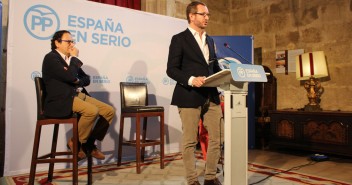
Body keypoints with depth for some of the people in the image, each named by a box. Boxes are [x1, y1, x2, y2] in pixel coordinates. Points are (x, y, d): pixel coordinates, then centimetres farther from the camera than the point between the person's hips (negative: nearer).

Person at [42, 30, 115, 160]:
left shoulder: (70, 59, 19)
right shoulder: (51, 58, -6)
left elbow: (87, 79, 17)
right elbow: (71, 77, -19)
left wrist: (78, 81, -6)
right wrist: (75, 57, -6)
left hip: (79, 95, 8)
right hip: (61, 100, -8)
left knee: (109, 111, -6)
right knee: (92, 111, -32)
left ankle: (89, 143, 5)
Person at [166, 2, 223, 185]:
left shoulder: (209, 40, 19)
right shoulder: (179, 39, -1)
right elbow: (171, 69, -8)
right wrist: (191, 79, -23)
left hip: (211, 96, 7)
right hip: (189, 96, -6)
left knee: (216, 138, 8)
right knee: (190, 141, 2)